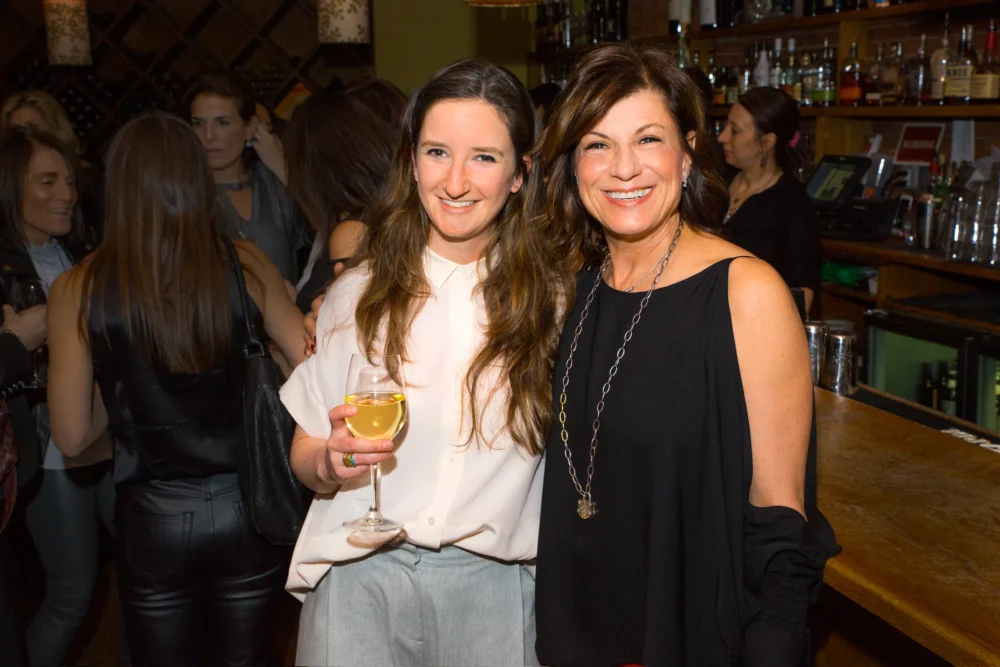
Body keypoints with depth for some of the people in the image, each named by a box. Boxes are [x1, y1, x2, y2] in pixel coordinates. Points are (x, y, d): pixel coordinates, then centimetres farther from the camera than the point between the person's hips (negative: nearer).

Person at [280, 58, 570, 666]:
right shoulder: (359, 293, -3)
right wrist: (331, 461, -19)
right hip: (360, 582, 1)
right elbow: (305, 459, 0)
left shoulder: (555, 295, -5)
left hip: (491, 589, 0)